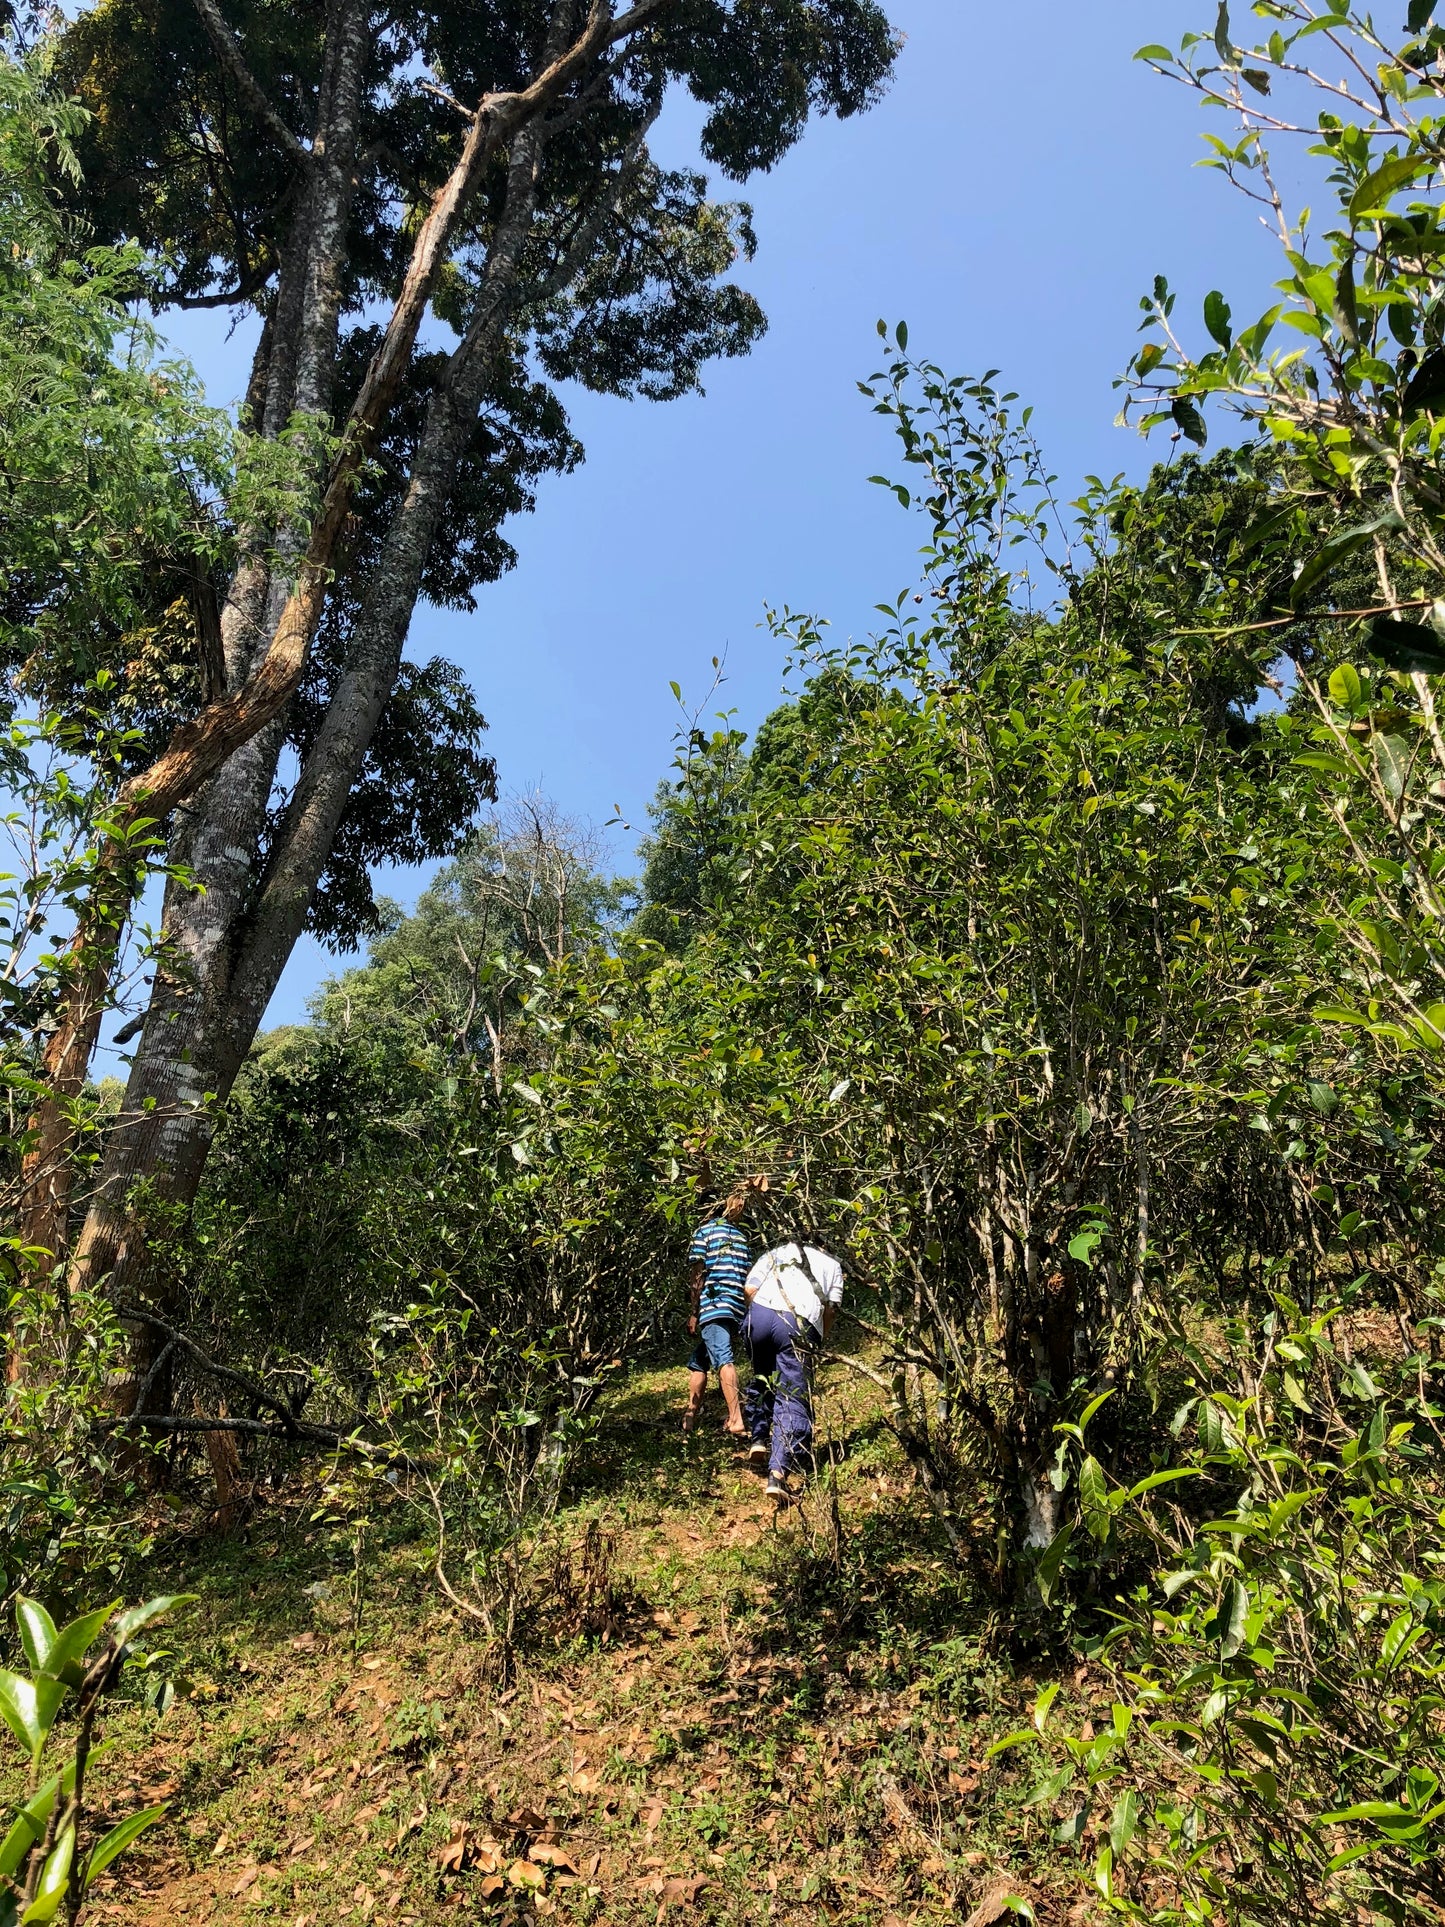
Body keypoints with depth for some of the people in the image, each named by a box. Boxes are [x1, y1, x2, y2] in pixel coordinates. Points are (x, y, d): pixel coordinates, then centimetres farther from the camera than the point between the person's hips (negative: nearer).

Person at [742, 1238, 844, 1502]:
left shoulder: (774, 1253, 30)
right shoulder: (832, 1265, 30)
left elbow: (750, 1289, 14)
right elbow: (831, 1309, 14)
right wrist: (819, 1340, 25)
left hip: (759, 1313, 2)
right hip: (799, 1324, -2)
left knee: (762, 1379, 27)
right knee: (792, 1399, -1)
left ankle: (759, 1441, 22)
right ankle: (778, 1472, -14)